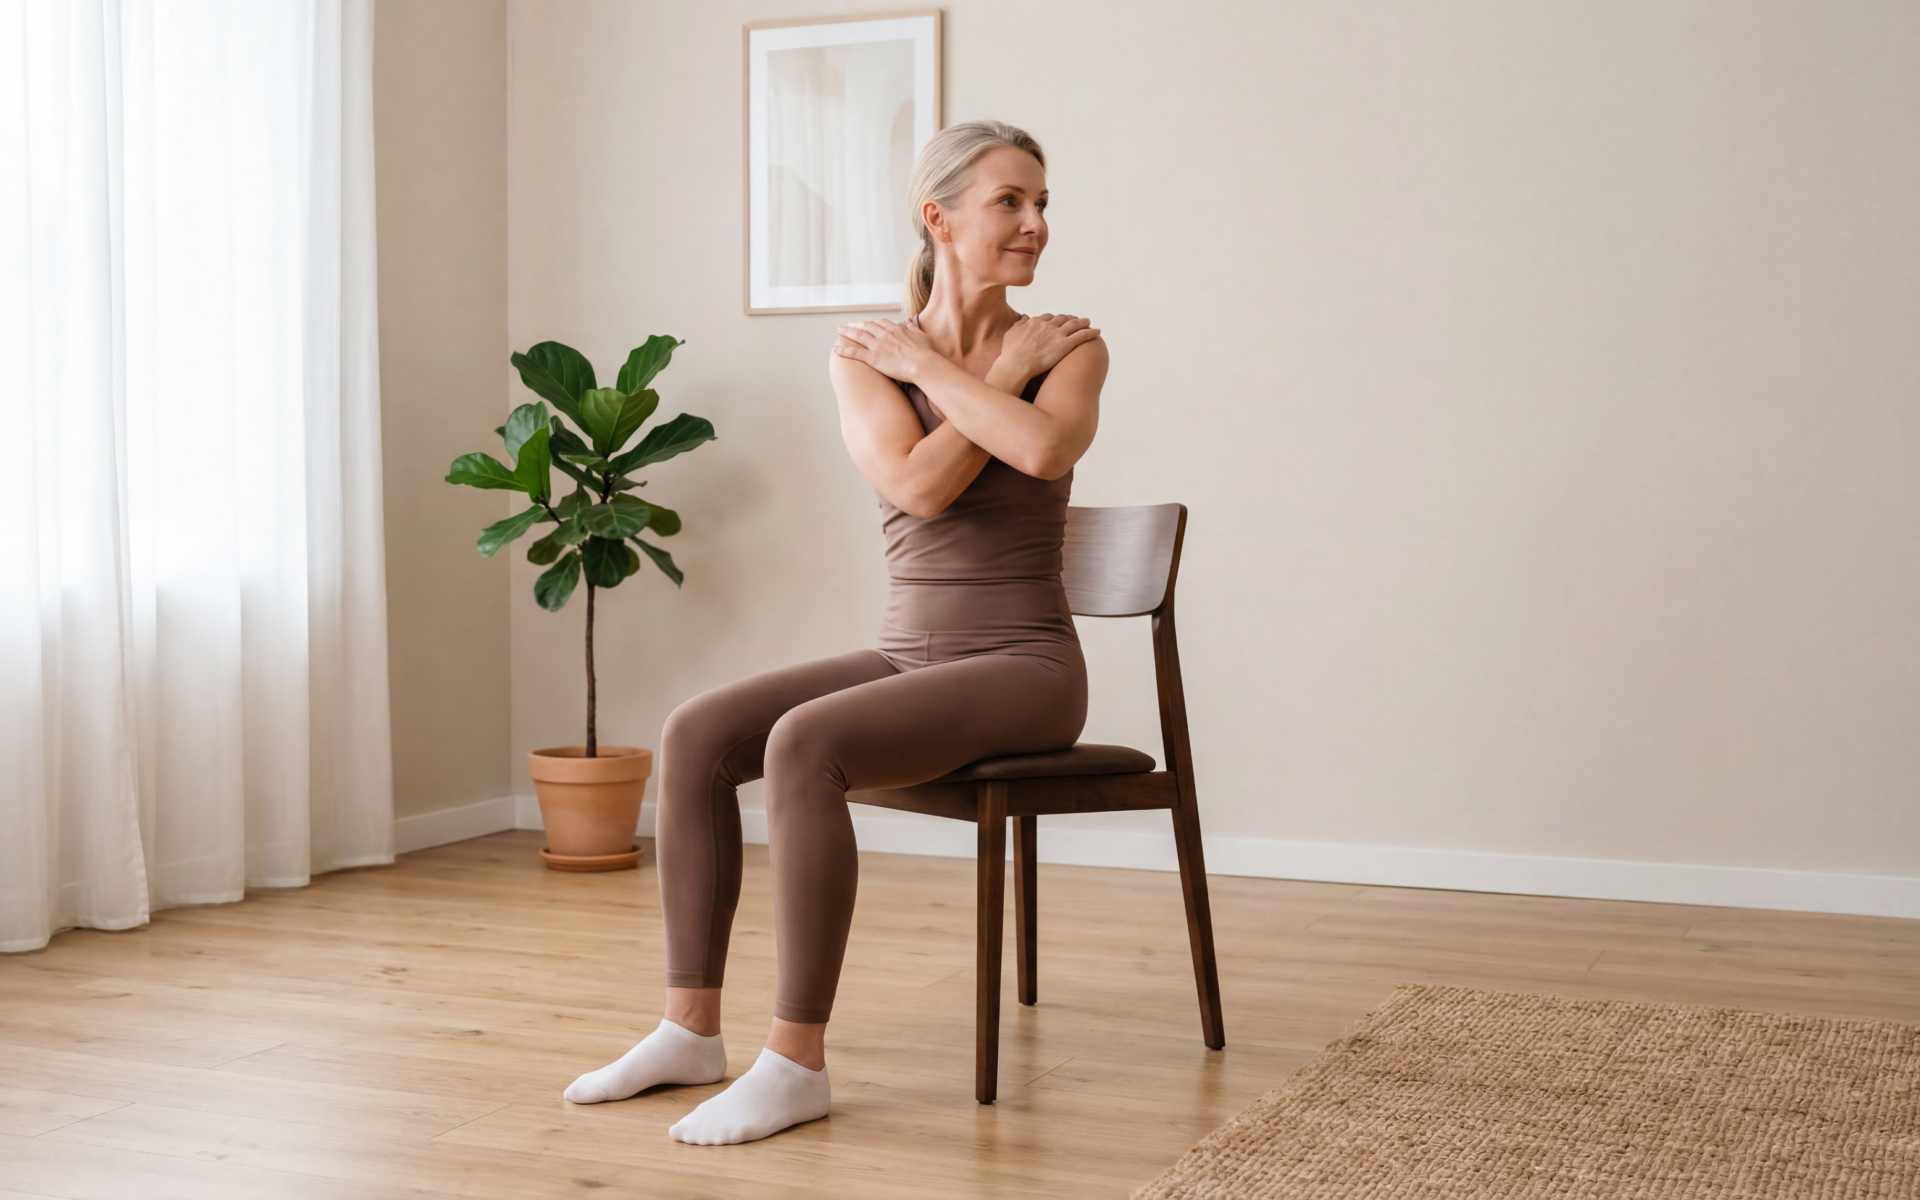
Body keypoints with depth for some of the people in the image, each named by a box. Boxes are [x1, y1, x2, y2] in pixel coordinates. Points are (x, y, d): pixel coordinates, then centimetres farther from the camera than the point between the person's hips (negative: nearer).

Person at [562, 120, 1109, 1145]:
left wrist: (928, 360, -13)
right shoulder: (864, 355, 5)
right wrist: (1003, 372, -8)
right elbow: (915, 484, -12)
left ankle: (796, 1062, -22)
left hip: (1021, 668, -4)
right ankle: (691, 1029, -5)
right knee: (697, 732, -15)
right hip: (907, 654, 5)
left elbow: (1044, 450, -25)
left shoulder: (1067, 347, -2)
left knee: (802, 743, -28)